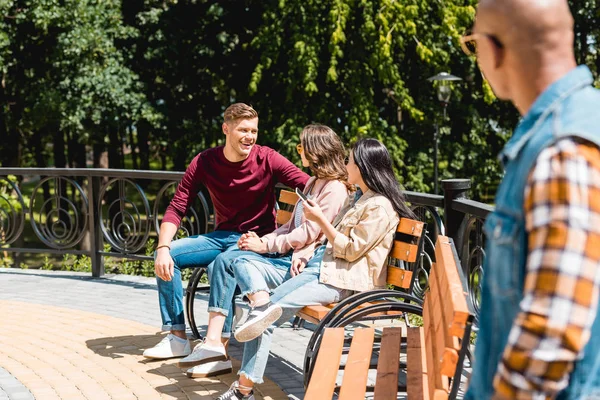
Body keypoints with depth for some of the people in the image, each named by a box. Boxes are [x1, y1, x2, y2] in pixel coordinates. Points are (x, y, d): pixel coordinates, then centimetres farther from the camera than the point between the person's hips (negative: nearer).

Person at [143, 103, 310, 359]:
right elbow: (177, 209, -4)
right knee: (167, 256, -11)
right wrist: (163, 248, -21)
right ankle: (177, 337, -4)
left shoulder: (267, 159, -14)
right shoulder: (204, 162, -4)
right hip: (222, 237, 5)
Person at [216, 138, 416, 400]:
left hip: (345, 281, -9)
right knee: (262, 317, -8)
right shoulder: (358, 198, 20)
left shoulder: (380, 207, -11)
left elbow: (350, 249, -16)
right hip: (323, 267, 9)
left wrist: (320, 219, -13)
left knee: (273, 312, -25)